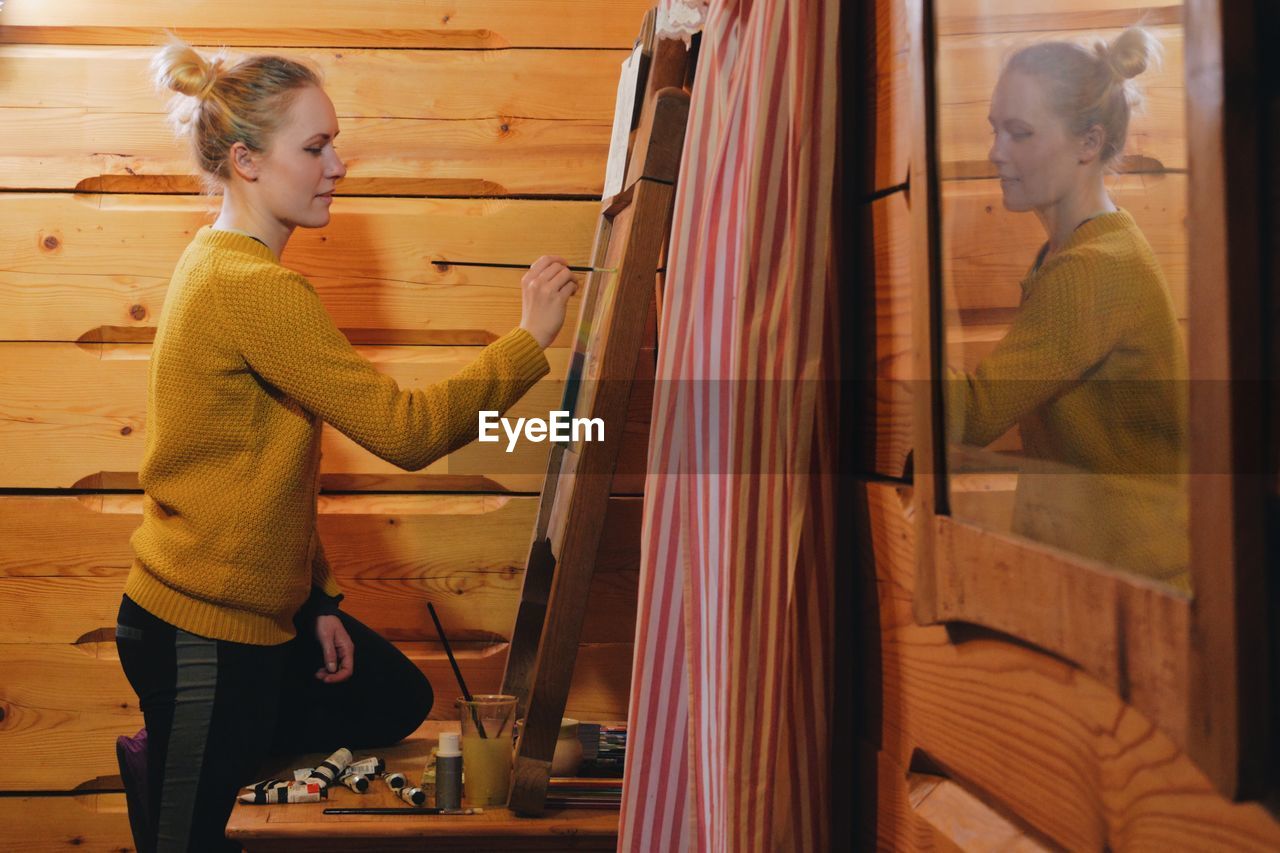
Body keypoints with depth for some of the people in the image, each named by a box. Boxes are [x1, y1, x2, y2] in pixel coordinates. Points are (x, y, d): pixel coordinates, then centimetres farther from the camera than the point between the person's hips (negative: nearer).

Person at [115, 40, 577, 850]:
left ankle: (169, 752, 21)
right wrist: (531, 338, -17)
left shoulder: (222, 263, 7)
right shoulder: (254, 290, -24)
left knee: (400, 702, 20)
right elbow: (405, 430, -25)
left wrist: (316, 597, 10)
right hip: (204, 633, -9)